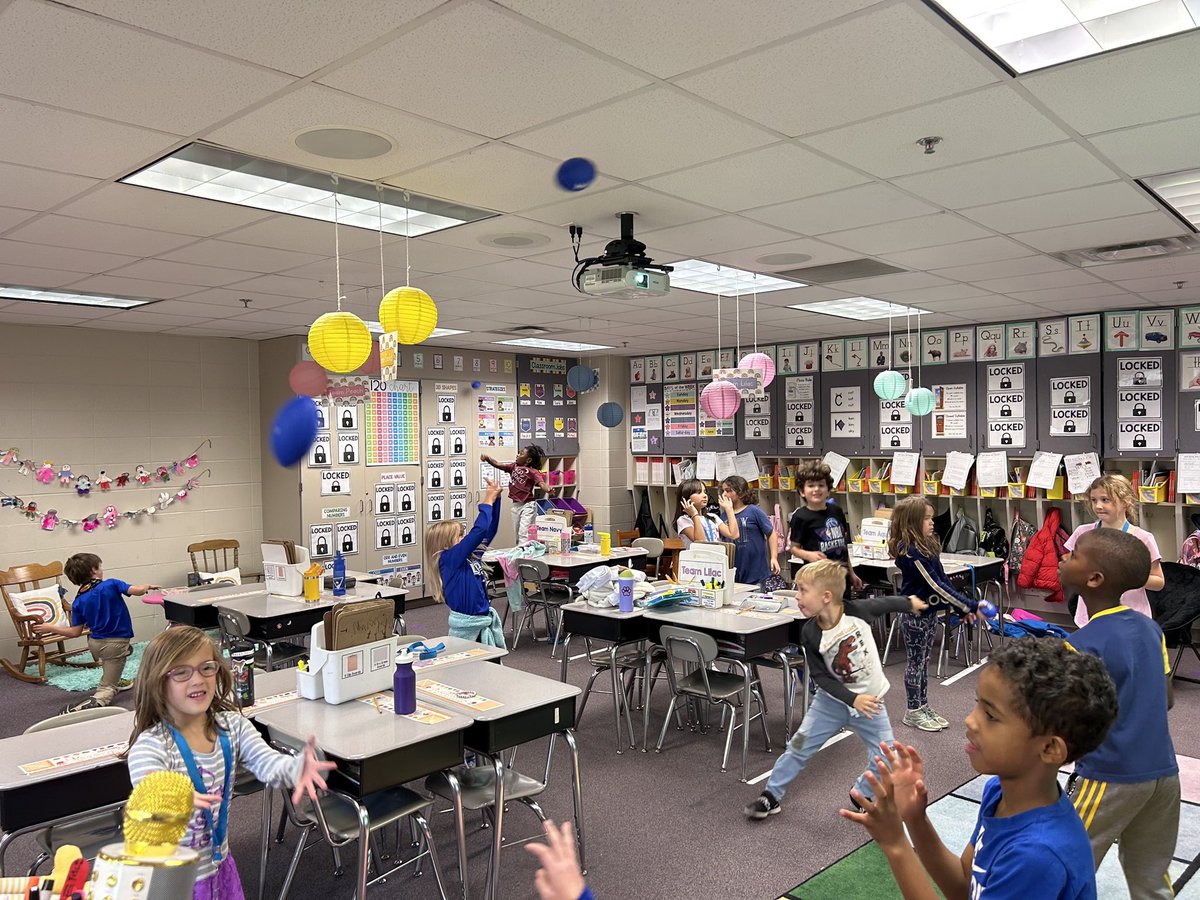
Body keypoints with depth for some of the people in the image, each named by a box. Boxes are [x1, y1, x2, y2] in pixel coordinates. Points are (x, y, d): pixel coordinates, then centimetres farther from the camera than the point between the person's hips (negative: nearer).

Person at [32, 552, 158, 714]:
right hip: (116, 644, -5)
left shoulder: (79, 602, 0)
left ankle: (115, 682, 48)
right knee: (108, 689, -2)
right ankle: (94, 702, -31)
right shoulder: (111, 585, -11)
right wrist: (147, 586, 2)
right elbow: (137, 590, -20)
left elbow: (75, 632, 0)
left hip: (94, 643, 5)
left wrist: (50, 628, 15)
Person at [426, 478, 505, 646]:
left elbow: (489, 531, 11)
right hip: (466, 624, -8)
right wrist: (487, 503, -12)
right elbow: (478, 531, -23)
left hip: (485, 619, 8)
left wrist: (495, 499, 2)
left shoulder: (471, 554, 6)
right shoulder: (449, 559, -15)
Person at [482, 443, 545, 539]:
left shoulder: (533, 472, -13)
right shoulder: (514, 466, 6)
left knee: (524, 533, -14)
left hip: (527, 506, -7)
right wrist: (487, 458, -17)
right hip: (515, 505, 8)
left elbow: (540, 483, -27)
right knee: (517, 535, 15)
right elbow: (497, 465, 2)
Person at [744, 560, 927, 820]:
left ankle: (863, 796, 27)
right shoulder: (809, 634, -18)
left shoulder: (856, 611, -23)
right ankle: (771, 796, 17)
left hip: (869, 699, 0)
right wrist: (853, 699, -23)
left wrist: (910, 603, 17)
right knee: (799, 746, 1)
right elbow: (820, 677, -12)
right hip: (832, 699, 0)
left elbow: (883, 604, -1)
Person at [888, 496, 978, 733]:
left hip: (929, 612, 8)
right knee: (915, 661, 3)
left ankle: (923, 706, 27)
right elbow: (935, 584, -24)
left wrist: (961, 607, 5)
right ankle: (913, 711, 15)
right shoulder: (909, 552, -23)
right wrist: (969, 605, -23)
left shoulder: (927, 546, 6)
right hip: (914, 615, -8)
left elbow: (943, 579, 10)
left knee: (923, 661, 16)